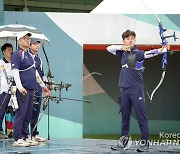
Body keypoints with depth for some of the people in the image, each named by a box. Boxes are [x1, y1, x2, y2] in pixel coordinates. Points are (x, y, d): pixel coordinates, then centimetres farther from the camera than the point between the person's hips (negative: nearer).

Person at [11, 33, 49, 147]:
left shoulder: (29, 55, 20)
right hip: (23, 89, -8)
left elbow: (35, 72, 28)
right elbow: (15, 72, -13)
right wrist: (20, 87, -22)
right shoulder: (17, 54, -5)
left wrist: (42, 85, 29)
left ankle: (25, 137, 15)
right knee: (21, 114, -9)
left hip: (31, 89, 8)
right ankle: (18, 139, -7)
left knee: (28, 115, 9)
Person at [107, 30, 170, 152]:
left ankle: (145, 141, -5)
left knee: (141, 115, -7)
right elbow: (109, 48, 11)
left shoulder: (138, 53, -7)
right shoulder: (122, 53, 11)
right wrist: (121, 47, -8)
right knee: (125, 113, 14)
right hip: (124, 89, 5)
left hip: (136, 89, -5)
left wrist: (162, 50, -45)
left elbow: (149, 54, -25)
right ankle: (125, 135, 28)